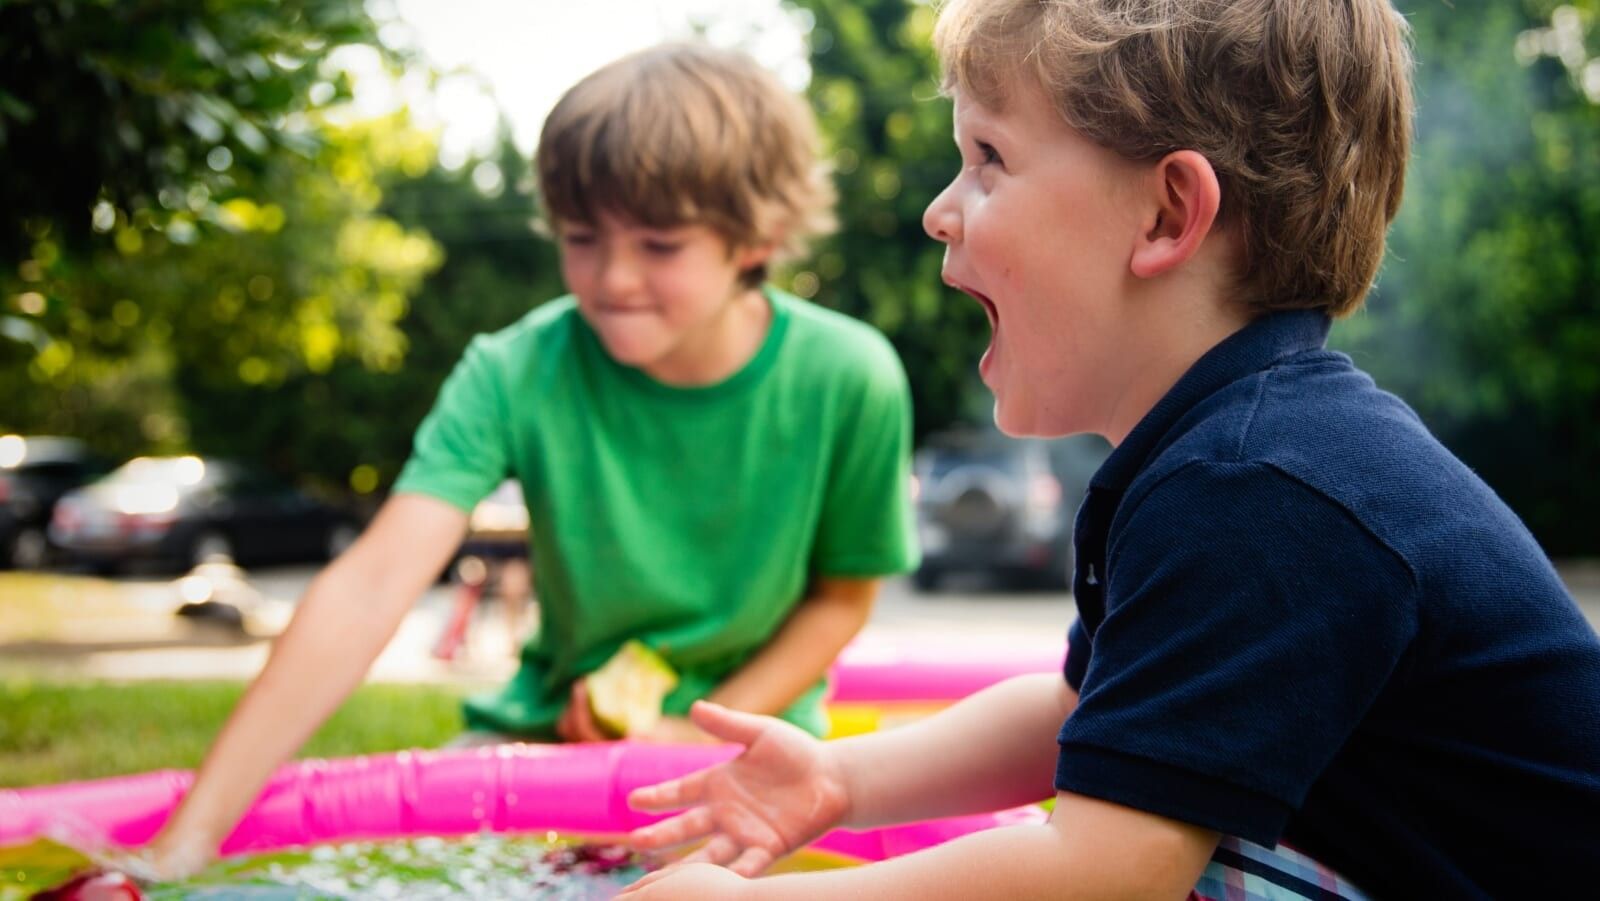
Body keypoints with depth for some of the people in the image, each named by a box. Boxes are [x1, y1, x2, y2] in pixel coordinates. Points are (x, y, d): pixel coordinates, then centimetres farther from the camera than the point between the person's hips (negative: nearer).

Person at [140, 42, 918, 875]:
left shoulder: (848, 382, -17)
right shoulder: (517, 373, -18)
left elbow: (842, 595, -2)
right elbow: (371, 587, -29)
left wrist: (701, 734, -15)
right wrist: (190, 838, -37)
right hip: (556, 724, 1)